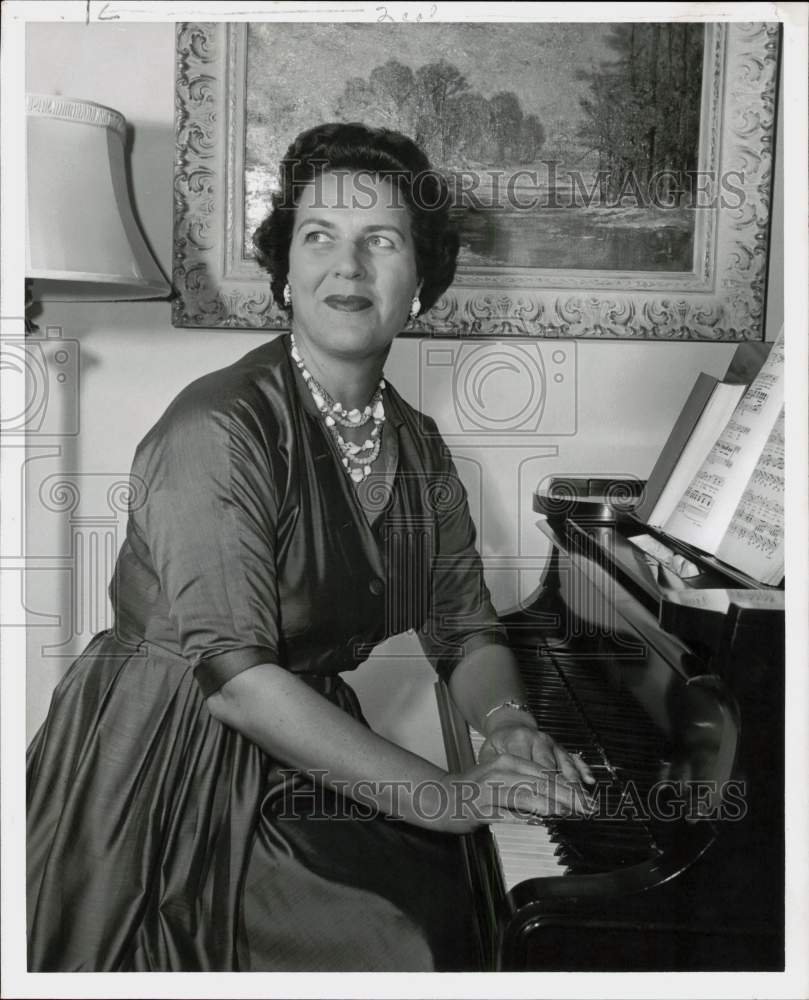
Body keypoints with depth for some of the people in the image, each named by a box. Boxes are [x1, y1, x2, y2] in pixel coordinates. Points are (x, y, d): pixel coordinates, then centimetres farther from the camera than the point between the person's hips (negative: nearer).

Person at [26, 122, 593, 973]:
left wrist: (507, 723, -16)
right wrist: (442, 796, -26)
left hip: (303, 767, 7)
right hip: (178, 785, -6)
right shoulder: (219, 430, -19)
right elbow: (233, 673, -26)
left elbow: (467, 632, 6)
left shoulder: (417, 448, 5)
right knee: (418, 943, -21)